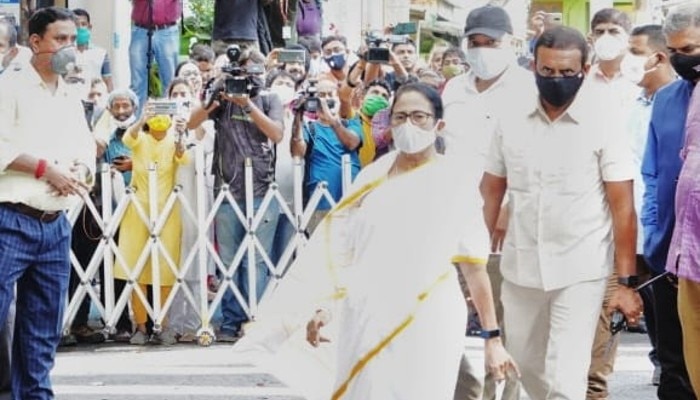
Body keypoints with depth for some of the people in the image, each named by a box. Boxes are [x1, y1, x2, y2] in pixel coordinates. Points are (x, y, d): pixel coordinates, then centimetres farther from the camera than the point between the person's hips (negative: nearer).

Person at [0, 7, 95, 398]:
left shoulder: (72, 99, 16)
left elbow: (87, 150, 19)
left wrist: (81, 170, -3)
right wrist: (45, 168, -16)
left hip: (57, 225, 7)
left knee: (44, 327, 9)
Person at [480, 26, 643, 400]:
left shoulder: (604, 122, -8)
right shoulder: (511, 122, 2)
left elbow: (622, 205, -8)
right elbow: (491, 192, 10)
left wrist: (627, 282, -12)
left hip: (580, 271, -4)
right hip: (520, 267, 4)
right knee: (525, 365, 17)